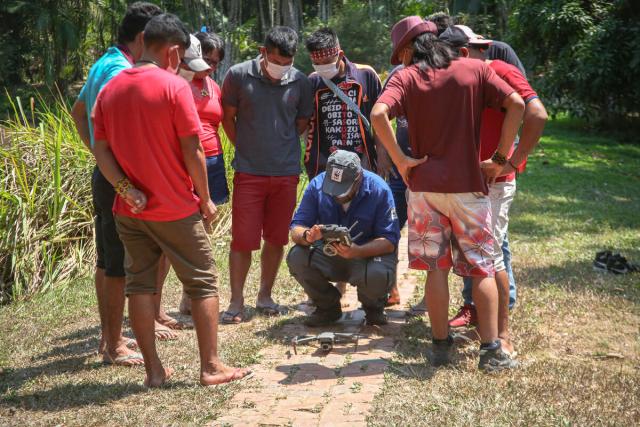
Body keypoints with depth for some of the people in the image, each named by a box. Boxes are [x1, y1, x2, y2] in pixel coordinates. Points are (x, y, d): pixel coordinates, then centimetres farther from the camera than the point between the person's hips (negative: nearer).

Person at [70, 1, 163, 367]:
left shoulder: (102, 64, 13)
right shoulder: (122, 72, -19)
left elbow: (78, 111, 24)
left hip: (105, 175, 10)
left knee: (107, 260, 16)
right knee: (119, 266, -3)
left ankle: (110, 336, 26)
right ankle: (114, 347, 5)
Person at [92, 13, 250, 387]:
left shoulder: (110, 90, 5)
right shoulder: (174, 86, -13)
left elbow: (101, 152, 1)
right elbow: (192, 151, -13)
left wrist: (127, 189, -5)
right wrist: (206, 200, -4)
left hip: (130, 210, 5)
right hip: (176, 209, -5)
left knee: (140, 284, 11)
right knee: (203, 283, 7)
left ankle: (154, 370, 14)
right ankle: (211, 367, 9)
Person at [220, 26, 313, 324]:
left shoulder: (300, 82, 0)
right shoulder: (238, 76, -6)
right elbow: (228, 118, 5)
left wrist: (283, 151, 6)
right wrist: (246, 149, 4)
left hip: (287, 173, 2)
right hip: (249, 173, -2)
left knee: (276, 239, 10)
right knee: (243, 240, -2)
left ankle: (265, 297, 25)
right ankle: (236, 302, 9)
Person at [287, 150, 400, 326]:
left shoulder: (379, 190, -20)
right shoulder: (317, 186, -14)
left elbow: (389, 241, -21)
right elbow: (296, 230, -13)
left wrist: (357, 252, -40)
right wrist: (307, 236, -39)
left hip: (370, 253, -3)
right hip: (328, 256, 3)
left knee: (377, 276, -37)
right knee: (296, 257, -25)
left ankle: (374, 307, 3)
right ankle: (328, 306, 2)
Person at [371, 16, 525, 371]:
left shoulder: (406, 78, -2)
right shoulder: (475, 69, 3)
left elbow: (378, 114, -19)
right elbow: (516, 104, -4)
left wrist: (400, 161, -10)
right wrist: (500, 158, 0)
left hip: (425, 185, 0)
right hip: (469, 184, 0)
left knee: (436, 268, 9)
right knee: (482, 268, 7)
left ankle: (441, 346, 14)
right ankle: (491, 351, 5)